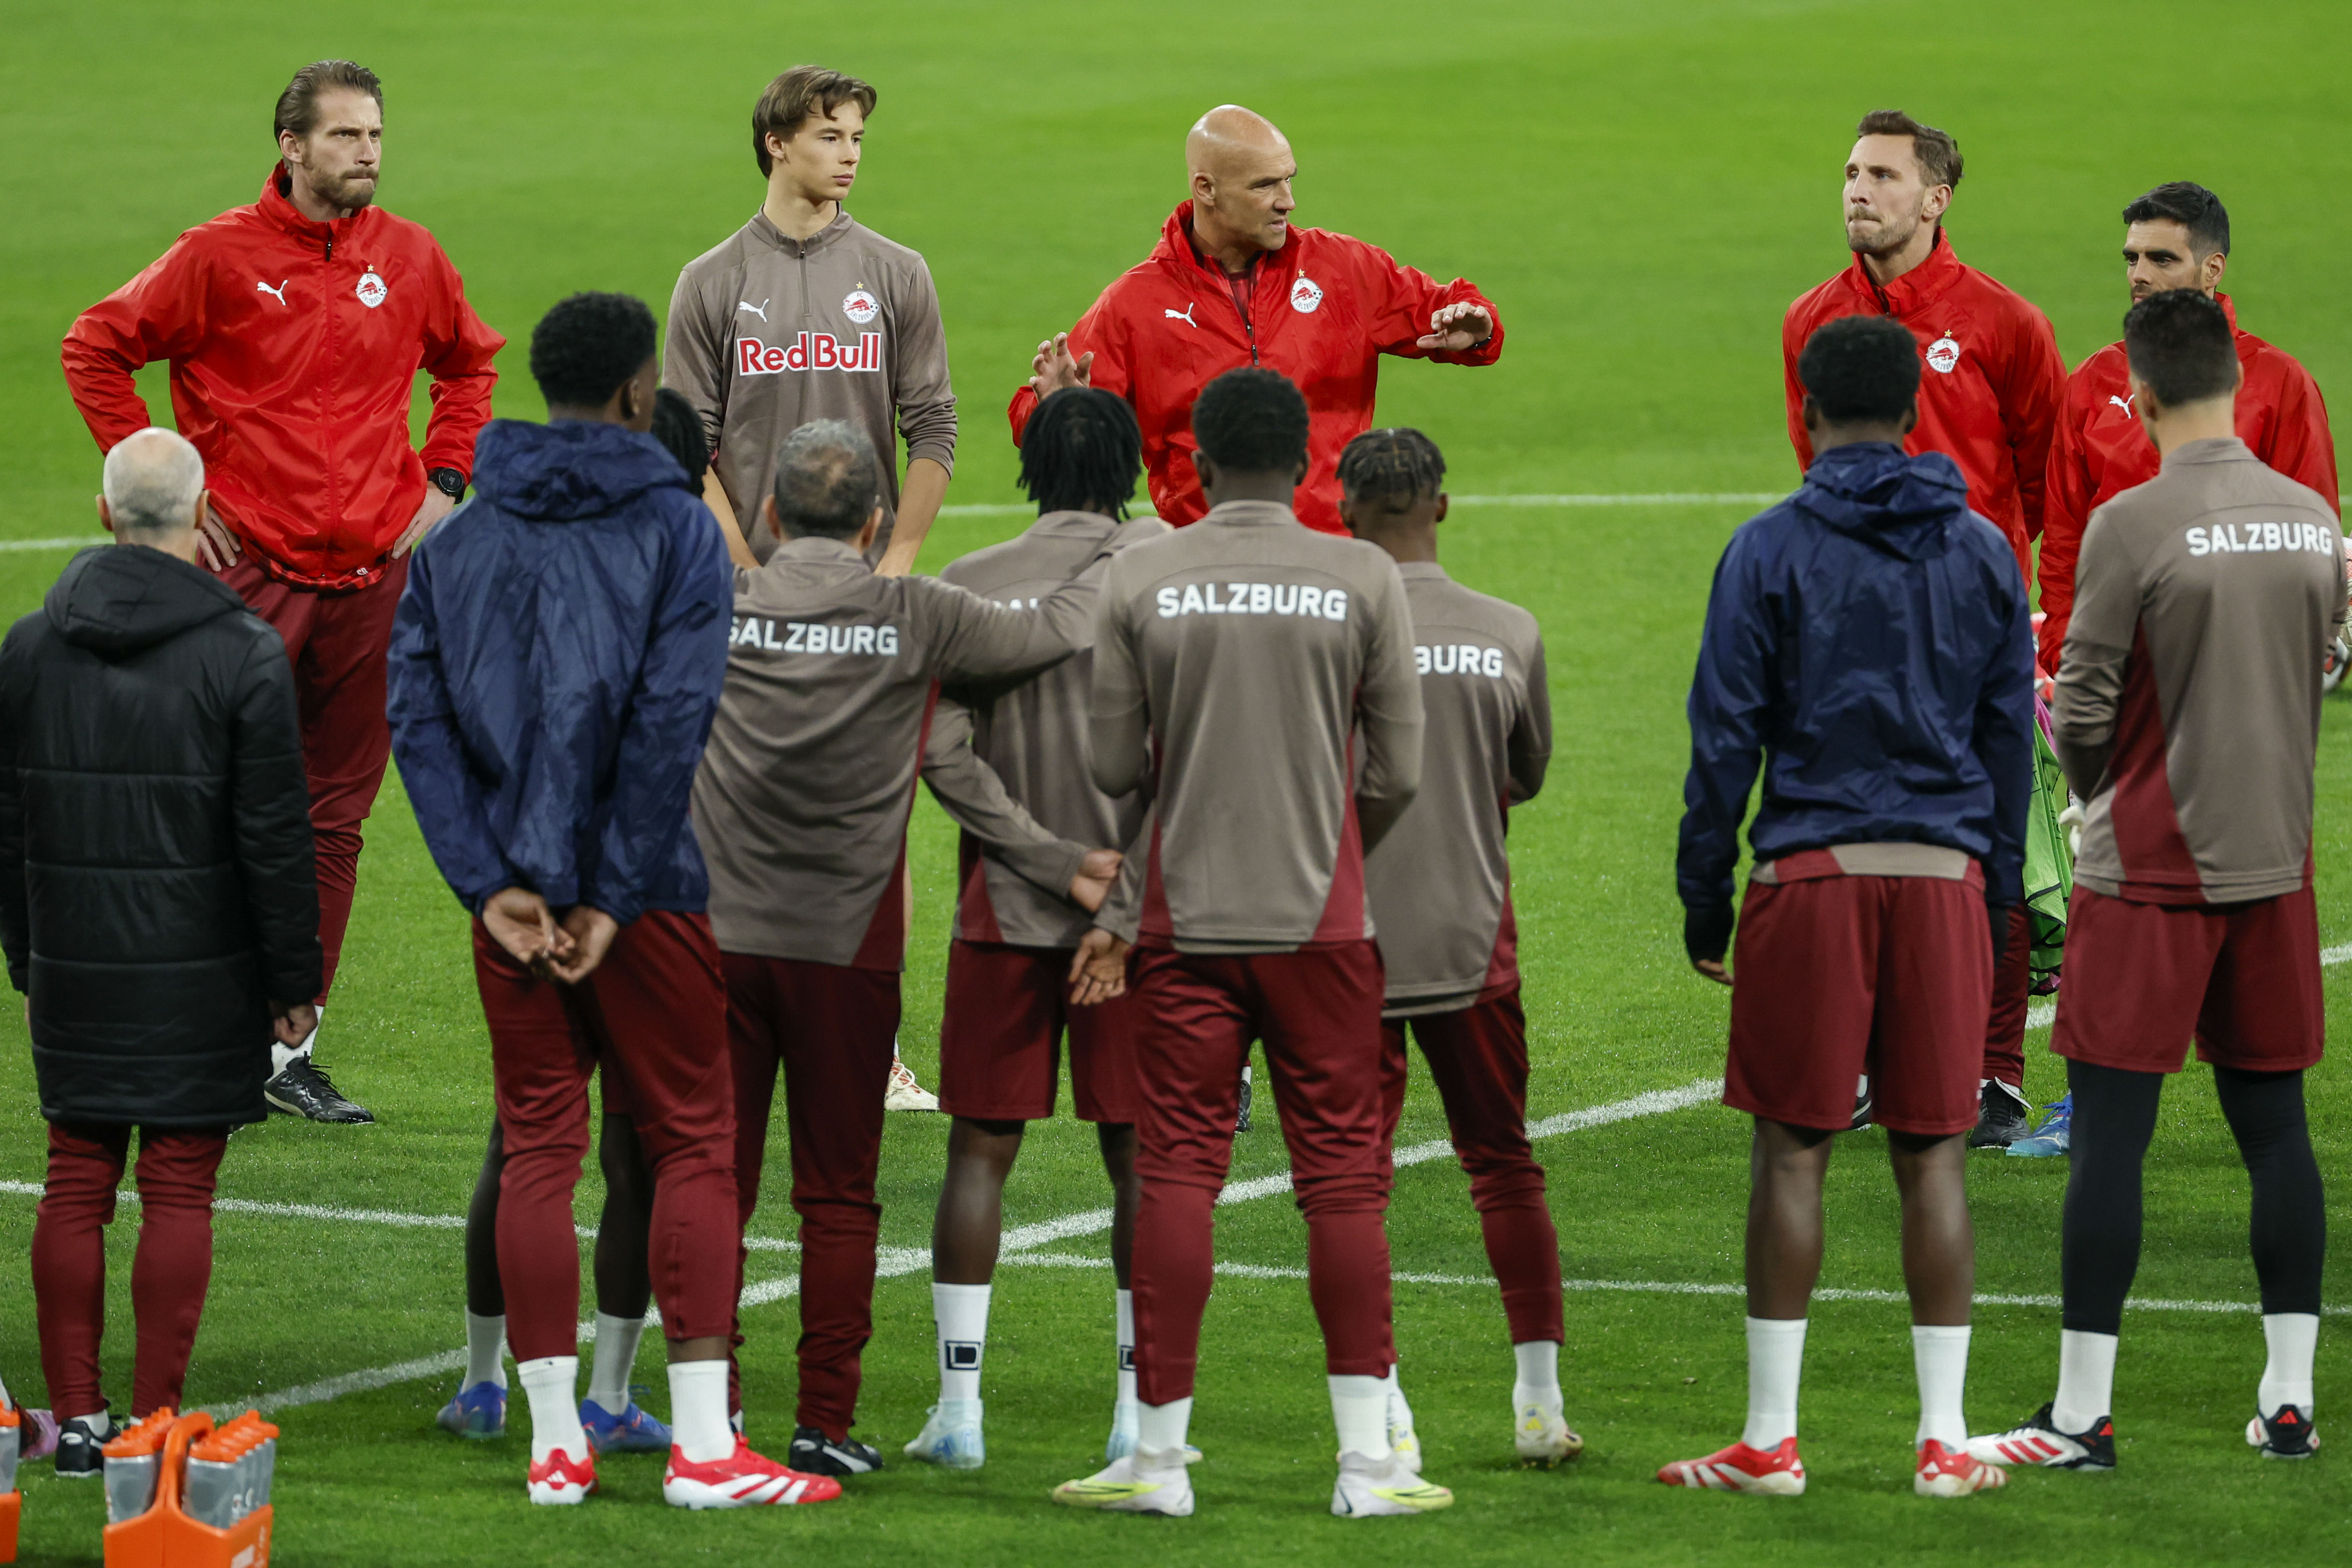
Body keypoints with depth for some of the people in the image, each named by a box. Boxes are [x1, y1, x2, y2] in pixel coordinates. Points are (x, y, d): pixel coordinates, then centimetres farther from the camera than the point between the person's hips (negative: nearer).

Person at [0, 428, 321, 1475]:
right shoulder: (243, 654, -9)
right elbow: (275, 837, -8)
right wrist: (293, 982, -1)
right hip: (201, 976, -3)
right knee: (179, 1192, 0)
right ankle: (157, 1419, -1)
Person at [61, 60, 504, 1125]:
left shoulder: (409, 259, 7)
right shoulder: (222, 256, -6)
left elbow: (470, 361, 25)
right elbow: (96, 349, 1)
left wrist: (443, 480, 13)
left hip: (372, 576, 4)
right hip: (250, 573, -4)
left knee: (334, 816, 6)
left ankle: (287, 1044, 12)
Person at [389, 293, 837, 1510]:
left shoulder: (458, 542, 7)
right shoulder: (676, 529, -6)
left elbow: (418, 716, -3)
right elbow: (671, 722, -15)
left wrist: (489, 884, -7)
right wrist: (615, 895, -12)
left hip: (511, 895, 4)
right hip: (643, 892, -4)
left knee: (538, 1149, 9)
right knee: (692, 1145, 3)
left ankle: (556, 1443, 9)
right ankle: (702, 1443, -1)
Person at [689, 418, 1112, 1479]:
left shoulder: (716, 605, -3)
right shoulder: (916, 617, -6)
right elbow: (1057, 633, 4)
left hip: (717, 936, 1)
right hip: (847, 948, -1)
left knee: (712, 1181, 7)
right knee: (838, 1197, 7)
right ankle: (826, 1422, 4)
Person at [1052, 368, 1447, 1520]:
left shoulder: (1139, 578, -1)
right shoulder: (1363, 579, -2)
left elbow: (1115, 767, 2)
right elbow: (1398, 778, -1)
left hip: (1185, 926, 1)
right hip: (1322, 925, -1)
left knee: (1177, 1175, 3)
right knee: (1342, 1177, 3)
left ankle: (1158, 1455, 4)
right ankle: (1368, 1458, 0)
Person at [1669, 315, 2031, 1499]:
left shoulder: (1771, 550, -2)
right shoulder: (1982, 553, 9)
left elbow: (1725, 736, -2)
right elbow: (2011, 736, 13)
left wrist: (1703, 899, 5)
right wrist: (1996, 898, 20)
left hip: (1811, 874, -3)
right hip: (1943, 878, 3)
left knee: (1793, 1150, 1)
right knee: (1933, 1154, 5)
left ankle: (1771, 1439, 3)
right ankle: (1943, 1438, 4)